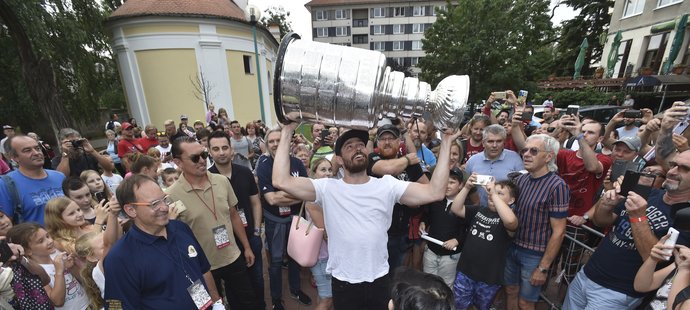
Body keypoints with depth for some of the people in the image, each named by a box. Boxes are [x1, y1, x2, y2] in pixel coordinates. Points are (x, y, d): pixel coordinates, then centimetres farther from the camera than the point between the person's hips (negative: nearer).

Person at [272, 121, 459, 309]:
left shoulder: (387, 185, -8)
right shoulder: (327, 188, -11)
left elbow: (435, 192, -16)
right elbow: (281, 181, -21)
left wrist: (445, 143, -18)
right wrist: (286, 133, -20)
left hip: (379, 280, 1)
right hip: (343, 283, 0)